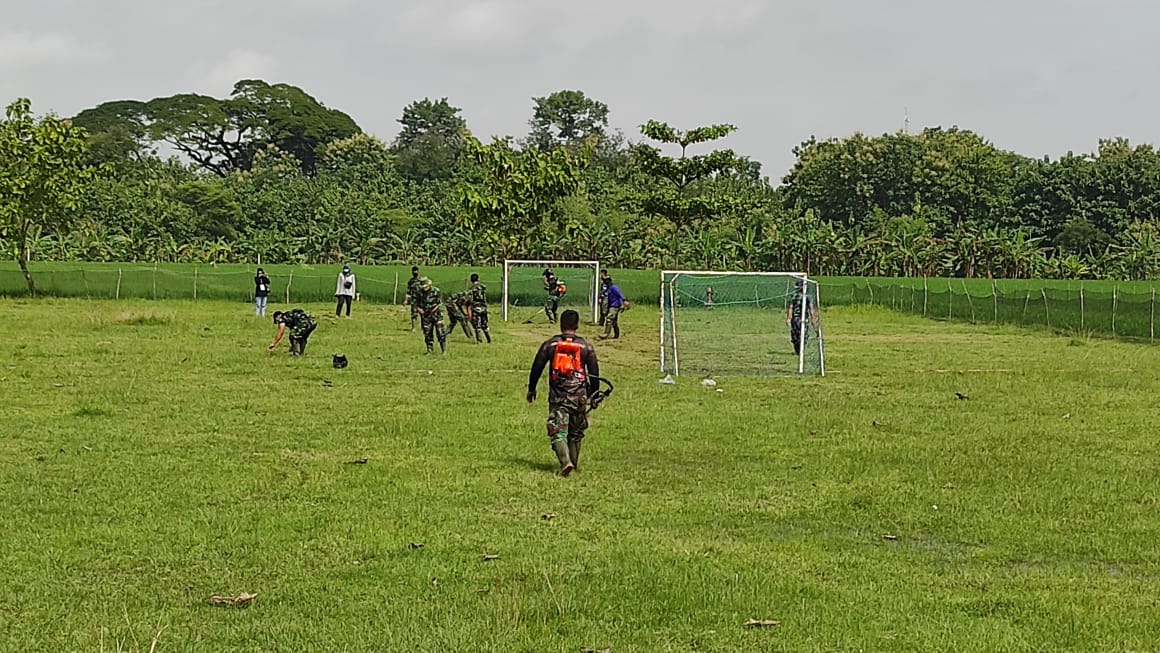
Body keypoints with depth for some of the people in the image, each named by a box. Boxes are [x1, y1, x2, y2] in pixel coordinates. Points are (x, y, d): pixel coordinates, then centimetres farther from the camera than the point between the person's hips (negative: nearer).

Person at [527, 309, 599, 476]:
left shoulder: (550, 344, 0)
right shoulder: (585, 346, 2)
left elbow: (537, 367, 5)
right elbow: (594, 372, 6)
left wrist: (531, 389, 17)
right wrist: (594, 394, 18)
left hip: (557, 395, -1)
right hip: (579, 395, 1)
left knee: (558, 432, -4)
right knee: (575, 433, 17)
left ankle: (565, 462, -25)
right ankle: (573, 463, 25)